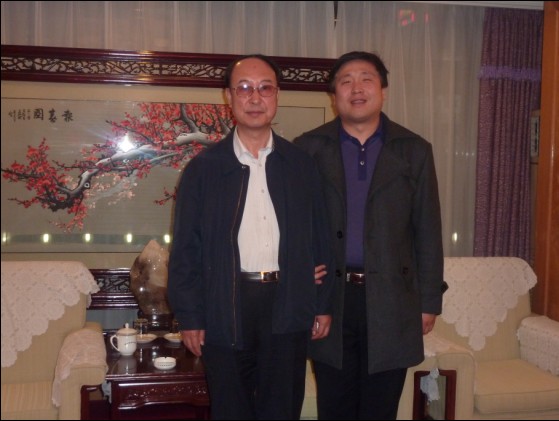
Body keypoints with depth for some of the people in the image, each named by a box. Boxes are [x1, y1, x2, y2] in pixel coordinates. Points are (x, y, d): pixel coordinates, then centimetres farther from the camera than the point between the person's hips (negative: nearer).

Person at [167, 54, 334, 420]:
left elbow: (320, 238, 8)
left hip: (288, 308, 2)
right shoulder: (203, 168, 1)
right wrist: (188, 318, -3)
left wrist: (323, 305, 6)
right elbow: (186, 249, 0)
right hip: (225, 309, -1)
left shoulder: (302, 164, 6)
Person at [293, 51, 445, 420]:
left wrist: (429, 301, 2)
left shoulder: (414, 151, 3)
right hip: (328, 298, 0)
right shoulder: (308, 149, 1)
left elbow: (427, 232, 3)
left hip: (391, 301, 0)